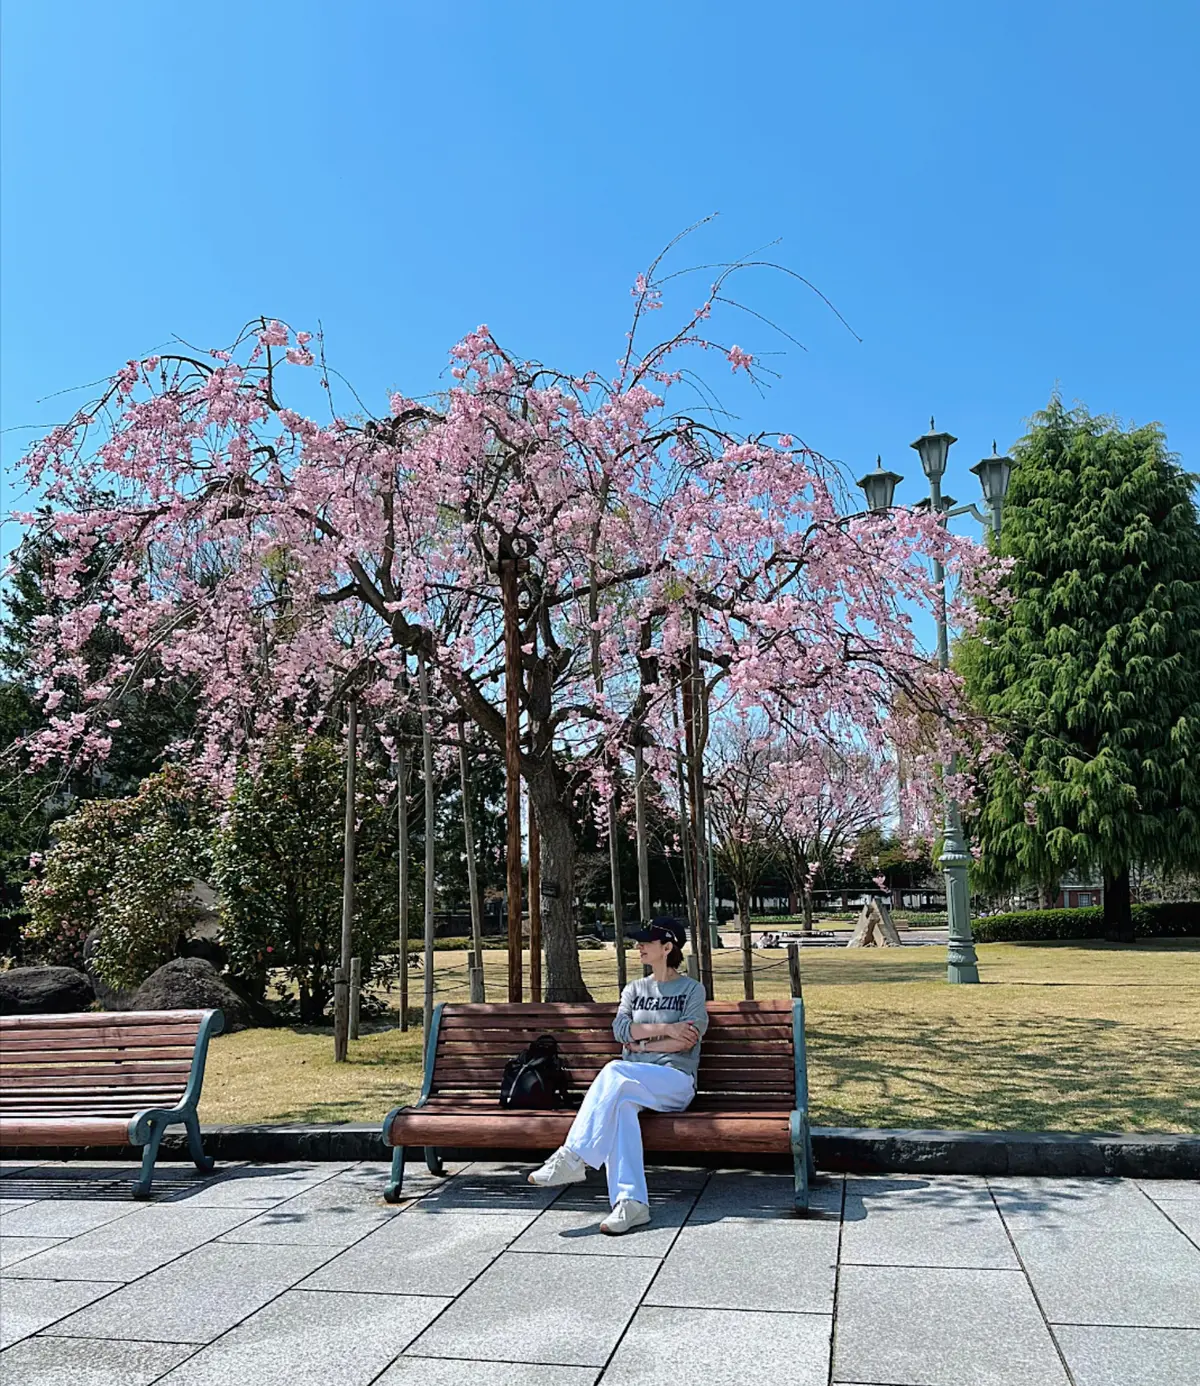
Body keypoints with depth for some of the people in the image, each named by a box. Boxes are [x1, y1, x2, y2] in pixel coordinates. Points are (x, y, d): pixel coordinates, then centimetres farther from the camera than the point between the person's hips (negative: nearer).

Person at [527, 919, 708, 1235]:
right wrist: (665, 1029, -7)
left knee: (615, 1071, -34)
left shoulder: (692, 989, 9)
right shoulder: (634, 989, 23)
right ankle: (630, 1202, -41)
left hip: (676, 1081, -3)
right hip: (633, 1084, 4)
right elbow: (621, 1030, 4)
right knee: (620, 1105, -35)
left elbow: (687, 1040, -5)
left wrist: (642, 1045, -2)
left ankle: (573, 1158, -36)